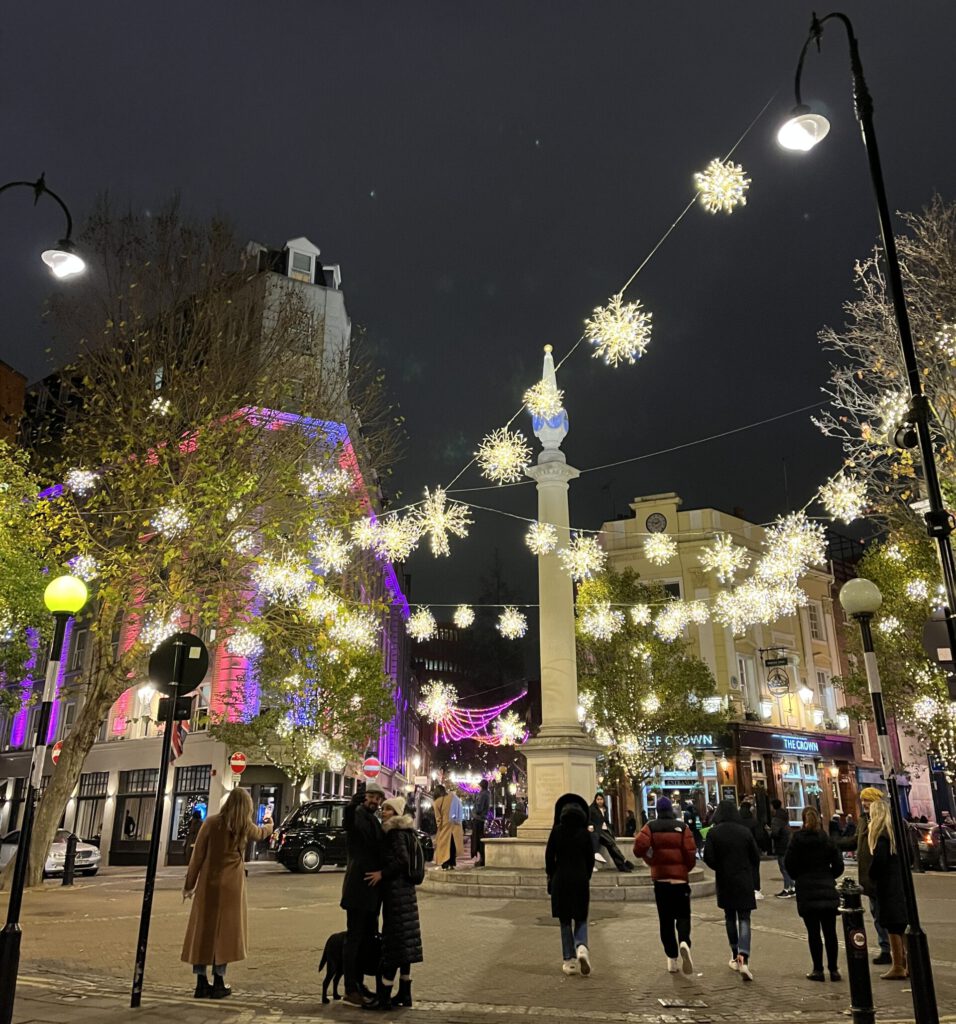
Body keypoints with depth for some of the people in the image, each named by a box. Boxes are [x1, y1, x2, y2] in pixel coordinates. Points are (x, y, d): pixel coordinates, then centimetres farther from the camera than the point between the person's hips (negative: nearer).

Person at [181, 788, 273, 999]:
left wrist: (189, 884, 8)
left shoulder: (211, 822, -4)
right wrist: (269, 826, 47)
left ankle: (201, 983, 14)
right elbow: (260, 834, 24)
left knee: (202, 930, 9)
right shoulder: (245, 826, 0)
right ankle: (218, 982, 8)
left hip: (208, 883, 1)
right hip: (232, 884, -1)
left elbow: (198, 855, -2)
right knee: (225, 931, 6)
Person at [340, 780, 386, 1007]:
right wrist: (354, 802, -53)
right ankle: (351, 990, 7)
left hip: (372, 888, 8)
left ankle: (359, 984, 25)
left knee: (368, 937, 15)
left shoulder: (375, 822, 16)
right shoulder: (357, 815, -10)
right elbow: (348, 821, -35)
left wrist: (381, 872, -1)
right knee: (355, 939, -1)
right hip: (358, 887, -8)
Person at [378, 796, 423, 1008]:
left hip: (397, 891, -9)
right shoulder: (403, 832, 15)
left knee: (394, 941, -5)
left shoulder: (396, 833, -12)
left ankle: (384, 996, -1)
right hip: (404, 890, 9)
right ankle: (404, 994, 17)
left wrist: (382, 874, -16)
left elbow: (402, 860, -24)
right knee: (403, 942, 12)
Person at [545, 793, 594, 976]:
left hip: (561, 879, -1)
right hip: (581, 880, 1)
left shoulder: (557, 831, -6)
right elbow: (590, 858, 3)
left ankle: (569, 960, 8)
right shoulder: (584, 833, -2)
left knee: (565, 921, 10)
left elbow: (549, 856, -3)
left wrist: (551, 876, 10)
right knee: (581, 919, 12)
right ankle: (581, 947, -14)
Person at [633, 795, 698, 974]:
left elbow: (639, 848, -15)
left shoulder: (651, 827, -1)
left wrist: (651, 860, 5)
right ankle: (684, 942, -22)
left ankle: (672, 959, 10)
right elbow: (691, 853, -7)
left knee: (666, 920, 10)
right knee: (683, 915, 6)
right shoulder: (683, 827, -2)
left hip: (660, 879, 1)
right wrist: (686, 868, 12)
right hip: (680, 879, -1)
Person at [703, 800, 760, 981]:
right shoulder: (745, 831, -6)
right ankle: (743, 958, -15)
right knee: (744, 919, 2)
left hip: (725, 881, 0)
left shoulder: (713, 832, -9)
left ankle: (735, 956, 24)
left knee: (730, 918, 18)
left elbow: (708, 858, -11)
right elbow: (756, 856, -2)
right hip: (744, 881, 0)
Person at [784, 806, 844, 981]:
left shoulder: (797, 840, -6)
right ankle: (833, 969, 11)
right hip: (828, 891, 2)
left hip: (806, 891, -2)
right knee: (830, 932, 8)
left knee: (813, 932, 4)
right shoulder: (828, 840, -2)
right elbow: (838, 866, 1)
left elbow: (789, 865, -4)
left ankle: (818, 969, 7)